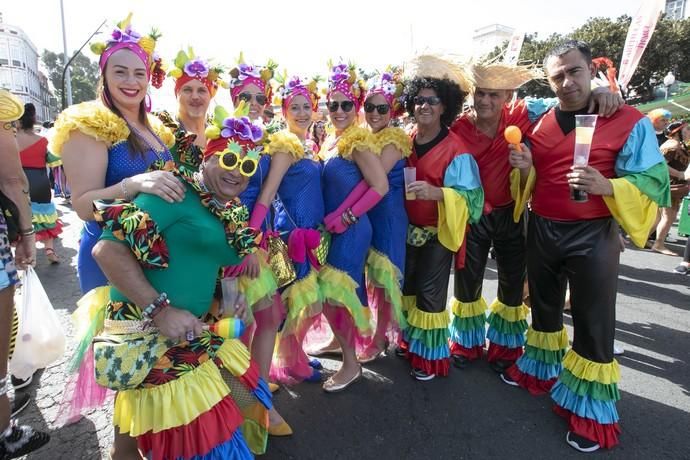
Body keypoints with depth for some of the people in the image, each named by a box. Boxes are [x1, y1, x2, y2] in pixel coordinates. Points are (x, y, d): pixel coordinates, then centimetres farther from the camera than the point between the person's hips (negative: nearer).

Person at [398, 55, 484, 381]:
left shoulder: (455, 149, -17)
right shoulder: (406, 142, 1)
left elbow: (470, 195, -22)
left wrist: (436, 192, -35)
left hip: (438, 233, -6)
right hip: (408, 229, 6)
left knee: (430, 294, 2)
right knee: (407, 287, 17)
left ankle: (430, 356, 21)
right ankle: (410, 342, 37)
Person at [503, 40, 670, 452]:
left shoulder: (631, 122, -9)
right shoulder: (539, 123, 4)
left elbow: (654, 183, -13)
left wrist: (605, 186, -31)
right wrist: (524, 168, -11)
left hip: (592, 236, -4)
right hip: (541, 231, 5)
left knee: (593, 325, 3)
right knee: (544, 307, 20)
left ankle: (591, 414, 19)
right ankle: (542, 370, 43)